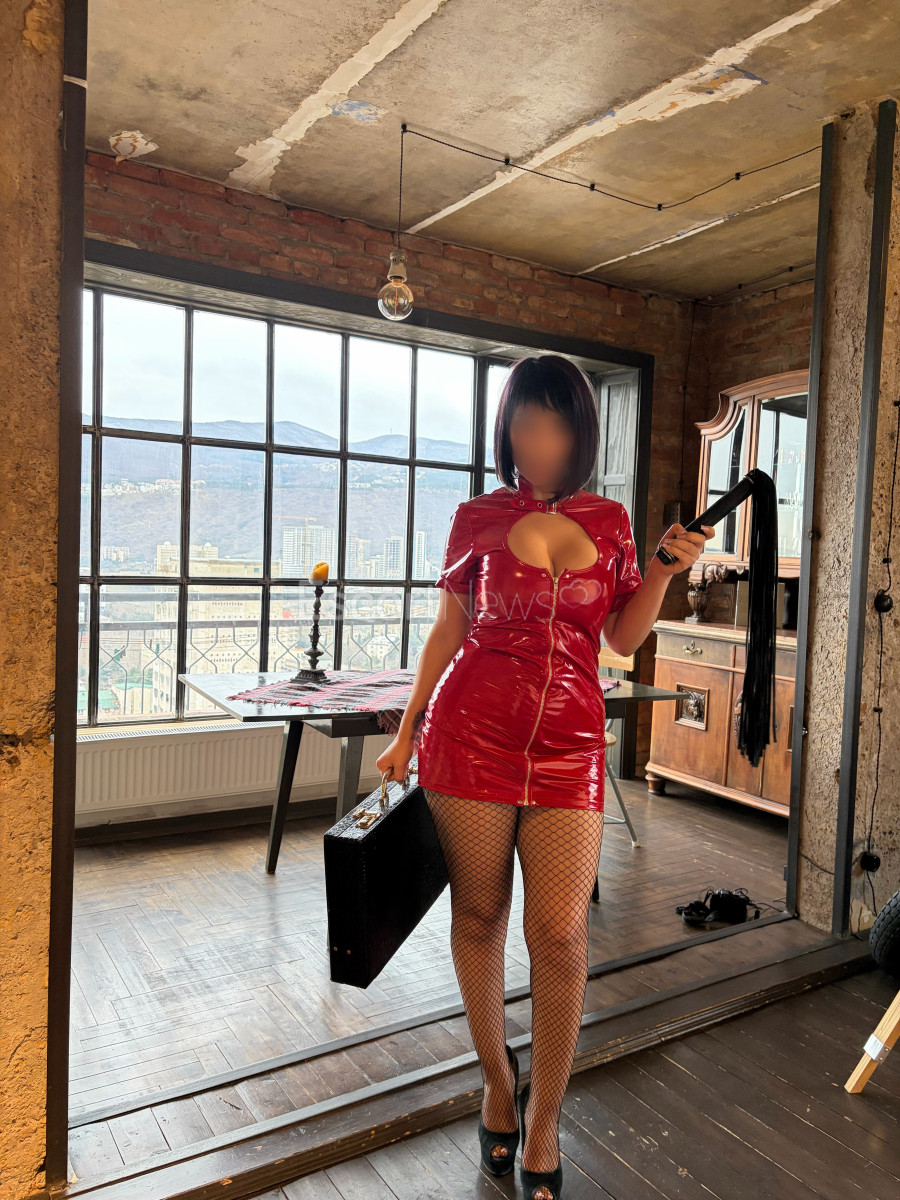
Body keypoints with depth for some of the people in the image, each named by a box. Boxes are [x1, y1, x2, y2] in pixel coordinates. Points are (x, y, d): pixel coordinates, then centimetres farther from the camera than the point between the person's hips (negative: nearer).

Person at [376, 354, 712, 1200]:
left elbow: (624, 637, 14)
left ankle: (543, 1122, 20)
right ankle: (498, 1083, 34)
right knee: (479, 916, 9)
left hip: (570, 739, 1)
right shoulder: (478, 518, 4)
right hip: (472, 728, 0)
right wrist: (407, 732, 9)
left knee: (561, 931, -4)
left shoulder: (609, 520, 9)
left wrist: (666, 569, -1)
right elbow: (448, 630, 9)